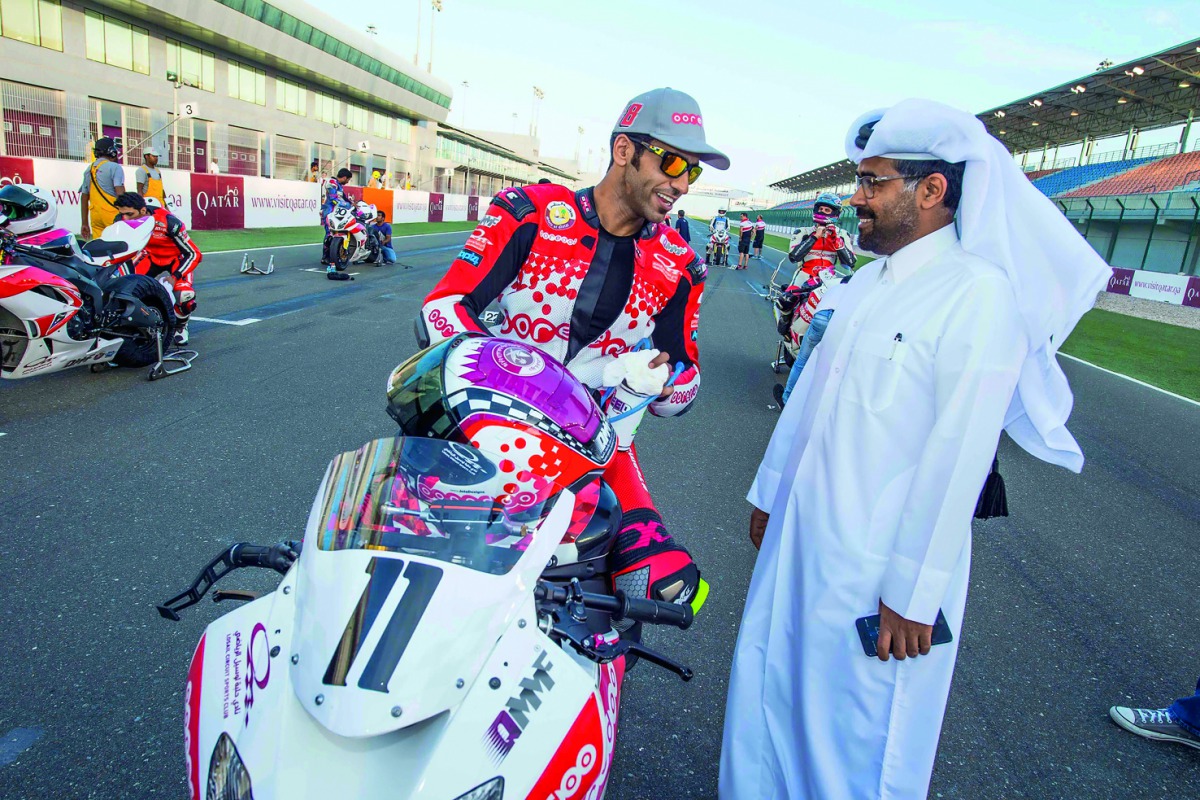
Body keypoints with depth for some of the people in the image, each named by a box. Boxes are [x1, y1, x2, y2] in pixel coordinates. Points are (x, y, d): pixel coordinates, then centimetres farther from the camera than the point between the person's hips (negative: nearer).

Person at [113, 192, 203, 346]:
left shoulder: (168, 222, -34)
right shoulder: (121, 222, -19)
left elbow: (194, 254, -27)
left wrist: (174, 277, -34)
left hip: (177, 258, -5)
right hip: (151, 257, 5)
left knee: (185, 295, -30)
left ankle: (180, 326, 3)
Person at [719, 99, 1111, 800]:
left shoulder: (980, 294, -17)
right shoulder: (869, 282, 8)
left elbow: (958, 457, -21)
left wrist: (914, 593, -18)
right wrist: (770, 491, 19)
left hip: (877, 570, -7)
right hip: (800, 539, 8)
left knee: (854, 740, 11)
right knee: (772, 688, 23)